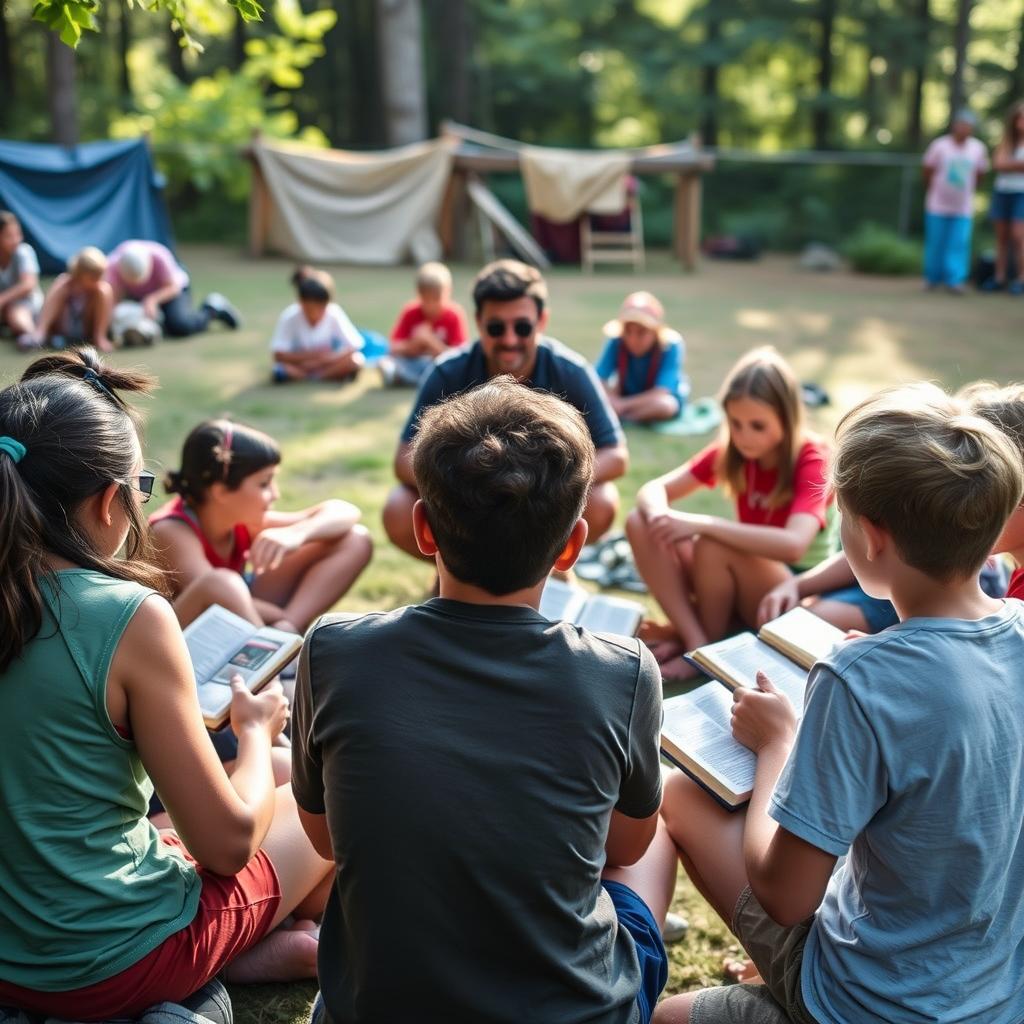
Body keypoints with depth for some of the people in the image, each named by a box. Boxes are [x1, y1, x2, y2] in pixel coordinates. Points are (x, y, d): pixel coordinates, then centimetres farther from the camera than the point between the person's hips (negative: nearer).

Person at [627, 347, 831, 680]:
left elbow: (793, 546, -36)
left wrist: (704, 523, -38)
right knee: (640, 523, -14)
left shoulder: (810, 460, -18)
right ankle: (693, 638, -20)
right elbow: (654, 489, -4)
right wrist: (659, 514, -30)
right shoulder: (731, 451, -3)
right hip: (742, 579, 6)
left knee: (712, 546, -34)